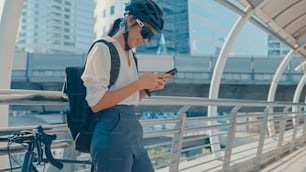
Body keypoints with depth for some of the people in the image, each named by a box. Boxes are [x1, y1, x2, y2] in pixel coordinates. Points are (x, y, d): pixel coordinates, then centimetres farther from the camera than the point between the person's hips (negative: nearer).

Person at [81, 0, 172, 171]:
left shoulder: (130, 54, 16)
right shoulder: (103, 49, -9)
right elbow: (96, 103, -17)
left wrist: (149, 86, 1)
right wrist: (139, 83, -15)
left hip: (134, 133, 8)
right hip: (113, 135, -8)